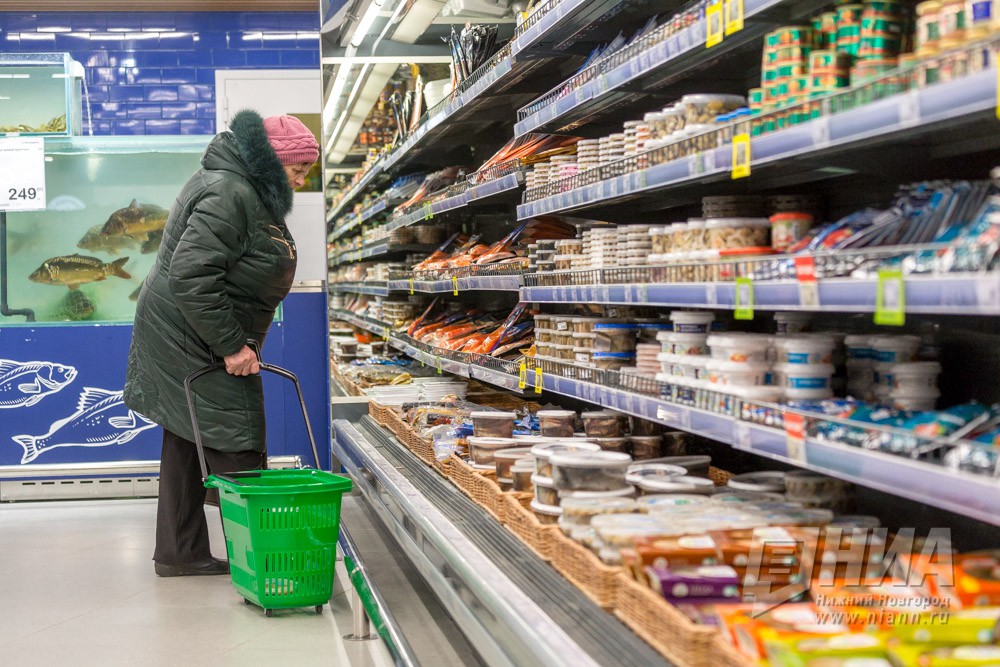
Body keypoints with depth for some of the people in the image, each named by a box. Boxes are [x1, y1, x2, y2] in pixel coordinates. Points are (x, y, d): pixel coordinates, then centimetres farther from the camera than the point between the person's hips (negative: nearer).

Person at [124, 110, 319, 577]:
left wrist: (234, 339, 18)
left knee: (186, 444, 15)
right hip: (191, 341, -11)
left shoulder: (244, 190, 14)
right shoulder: (231, 195, -21)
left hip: (181, 340, 11)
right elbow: (190, 275, -29)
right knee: (236, 451, -7)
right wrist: (231, 345, -24)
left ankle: (179, 554, 24)